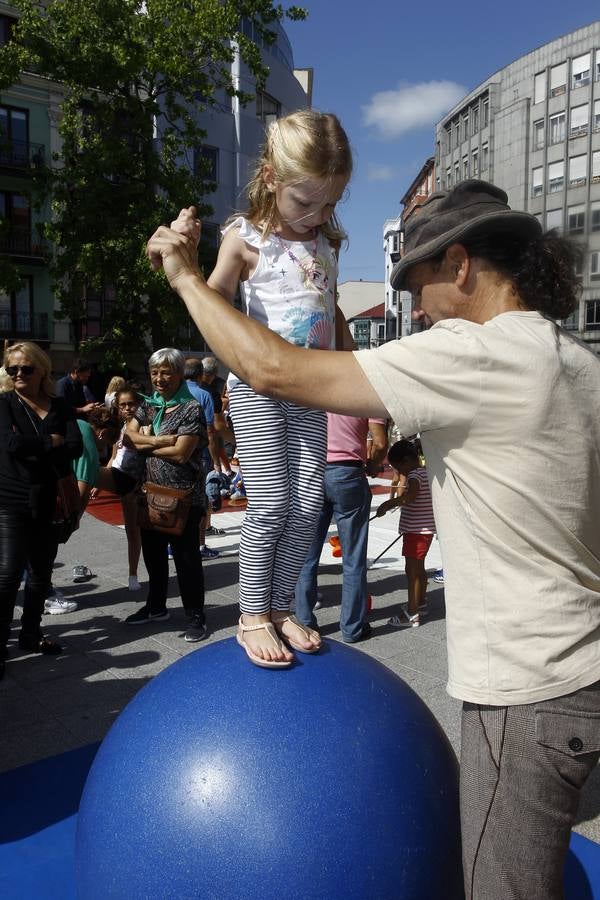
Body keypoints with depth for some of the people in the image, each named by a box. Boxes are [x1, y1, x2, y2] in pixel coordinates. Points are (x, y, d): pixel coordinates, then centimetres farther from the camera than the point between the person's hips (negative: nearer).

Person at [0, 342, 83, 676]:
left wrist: (33, 449, -16)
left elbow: (76, 446, -8)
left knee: (42, 573, 14)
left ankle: (31, 634, 31)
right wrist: (51, 443, -9)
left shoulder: (60, 406, 6)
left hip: (48, 502, 4)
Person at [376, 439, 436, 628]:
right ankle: (421, 604, 34)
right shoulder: (425, 473, 13)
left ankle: (412, 614, -5)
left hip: (417, 530, -10)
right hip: (424, 529, 10)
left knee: (412, 570, -7)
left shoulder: (415, 475, -17)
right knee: (419, 568, 21)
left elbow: (409, 496, -36)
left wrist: (388, 504, -29)